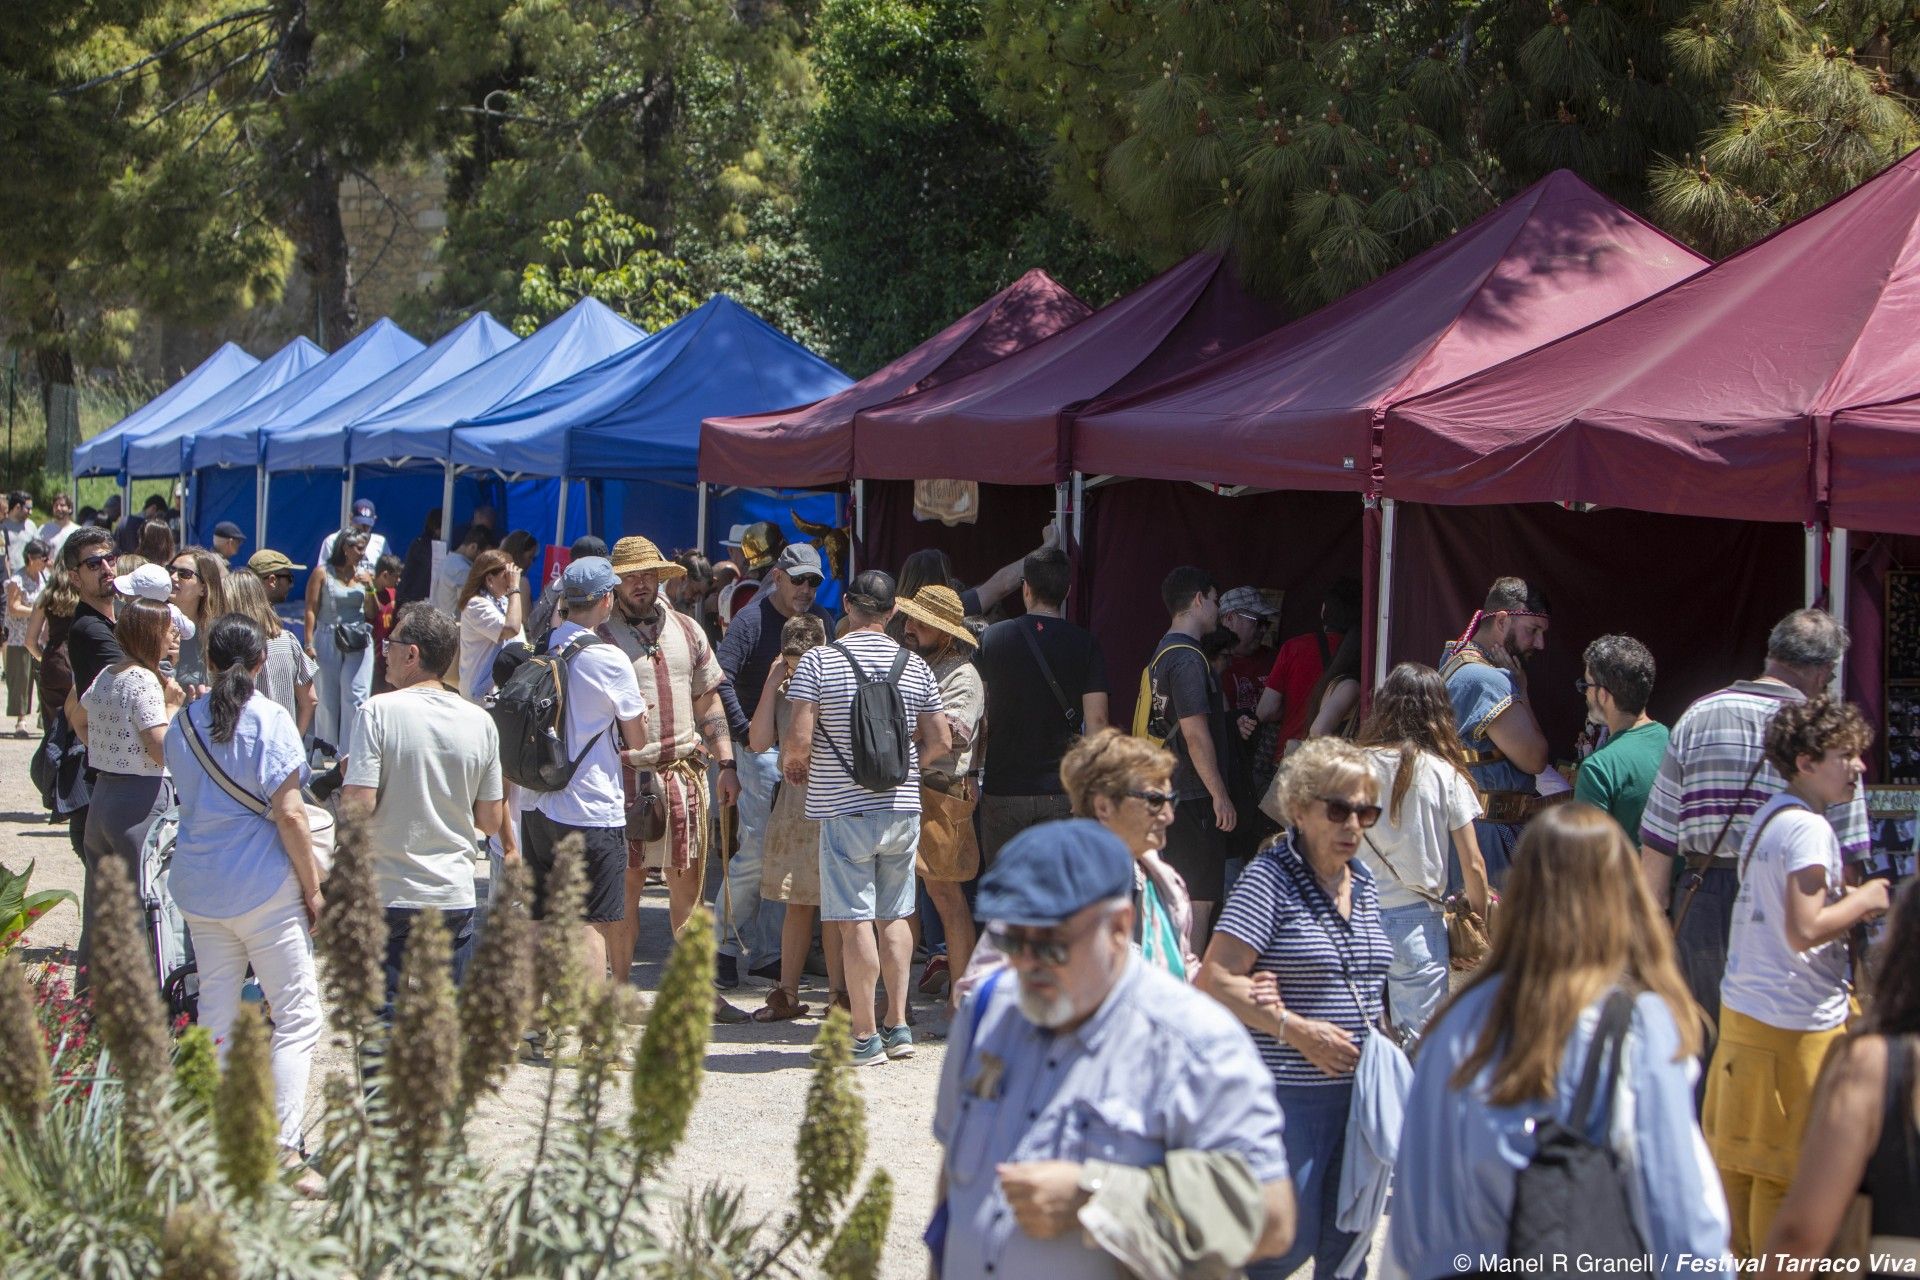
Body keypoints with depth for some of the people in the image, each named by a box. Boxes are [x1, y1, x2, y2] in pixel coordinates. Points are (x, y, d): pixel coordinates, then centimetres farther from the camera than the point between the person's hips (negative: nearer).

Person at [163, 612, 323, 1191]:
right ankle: (284, 1151, -9)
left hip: (199, 887, 6)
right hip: (264, 885, -6)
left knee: (216, 1015, 13)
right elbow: (288, 812, -15)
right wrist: (312, 886, -7)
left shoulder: (183, 722, 6)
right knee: (297, 1017, -1)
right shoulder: (268, 719, -11)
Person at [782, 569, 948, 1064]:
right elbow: (941, 743, 4)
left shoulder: (818, 661, -8)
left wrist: (790, 763, 8)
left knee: (855, 922, -1)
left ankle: (865, 1036, 1)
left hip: (844, 809, -4)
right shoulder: (914, 666, 3)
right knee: (894, 916, 15)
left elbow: (799, 739, -14)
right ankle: (898, 1025, 17)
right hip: (901, 807, 4)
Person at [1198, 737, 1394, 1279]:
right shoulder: (1270, 879, -11)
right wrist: (1298, 1030, -20)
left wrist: (1375, 1041, 4)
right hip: (1289, 1091, -7)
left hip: (1359, 1087, 7)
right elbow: (1214, 981, -18)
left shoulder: (1364, 882, 10)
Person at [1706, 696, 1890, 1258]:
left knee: (1739, 1151, 16)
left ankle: (1737, 1256, 26)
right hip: (1798, 1022, -9)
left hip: (1742, 1004, 9)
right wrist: (1861, 902, -11)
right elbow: (1804, 931, -25)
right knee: (1787, 1168, 0)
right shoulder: (1810, 829, -18)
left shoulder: (1767, 816, 11)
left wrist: (1841, 898, 9)